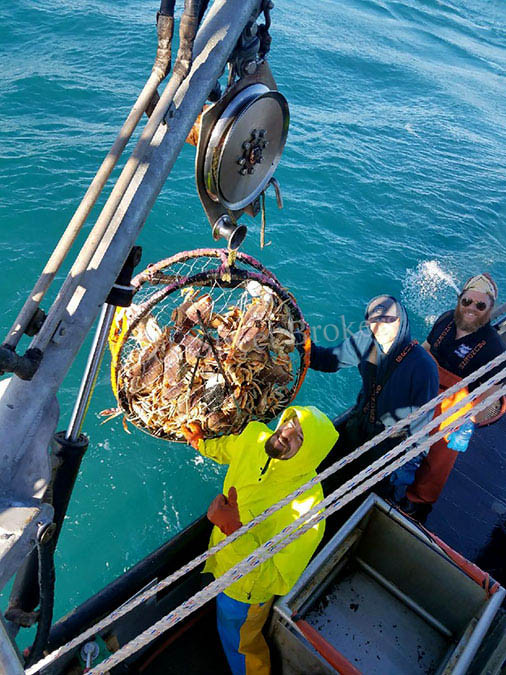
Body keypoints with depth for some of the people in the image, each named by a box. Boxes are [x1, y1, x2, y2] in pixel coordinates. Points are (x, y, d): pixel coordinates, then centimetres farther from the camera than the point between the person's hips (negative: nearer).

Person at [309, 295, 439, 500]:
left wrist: (407, 465, -16)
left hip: (394, 441, -4)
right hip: (359, 427, 5)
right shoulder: (364, 342, -14)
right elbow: (329, 359, -4)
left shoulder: (423, 365, -28)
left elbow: (421, 421, -20)